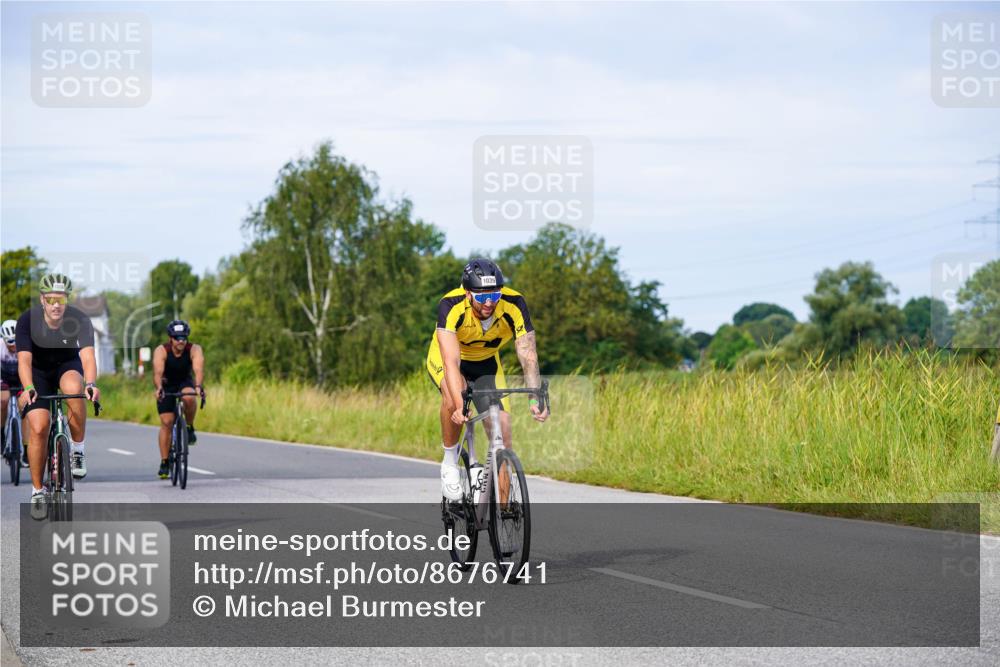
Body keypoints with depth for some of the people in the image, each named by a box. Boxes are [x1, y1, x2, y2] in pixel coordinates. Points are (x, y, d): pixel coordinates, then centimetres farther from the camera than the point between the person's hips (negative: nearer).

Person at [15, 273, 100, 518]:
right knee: (38, 428, -15)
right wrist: (28, 388, -51)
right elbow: (24, 359, -33)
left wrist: (91, 384, -54)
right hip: (38, 372, 0)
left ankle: (77, 450, -16)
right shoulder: (27, 320, -24)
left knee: (74, 389, -36)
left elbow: (87, 354, -35)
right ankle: (37, 490, 2)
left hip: (68, 366, 0)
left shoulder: (79, 320, -24)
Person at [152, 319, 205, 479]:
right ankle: (164, 463, -1)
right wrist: (159, 388, -60)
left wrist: (198, 386, -60)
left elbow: (198, 369, -41)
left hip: (185, 382, 0)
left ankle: (190, 428, -9)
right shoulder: (161, 351, -27)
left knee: (189, 398, -35)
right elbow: (158, 372, -41)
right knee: (166, 422, -10)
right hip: (167, 385, 0)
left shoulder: (194, 349, -25)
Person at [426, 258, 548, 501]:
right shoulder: (451, 306, -36)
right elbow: (451, 361, -45)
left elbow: (528, 356, -33)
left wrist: (535, 399, -48)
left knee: (501, 427, -13)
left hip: (486, 363, 3)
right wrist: (459, 405, -58)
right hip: (444, 360, -3)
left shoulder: (513, 305, -30)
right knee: (454, 396, -36)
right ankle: (450, 462, -13)